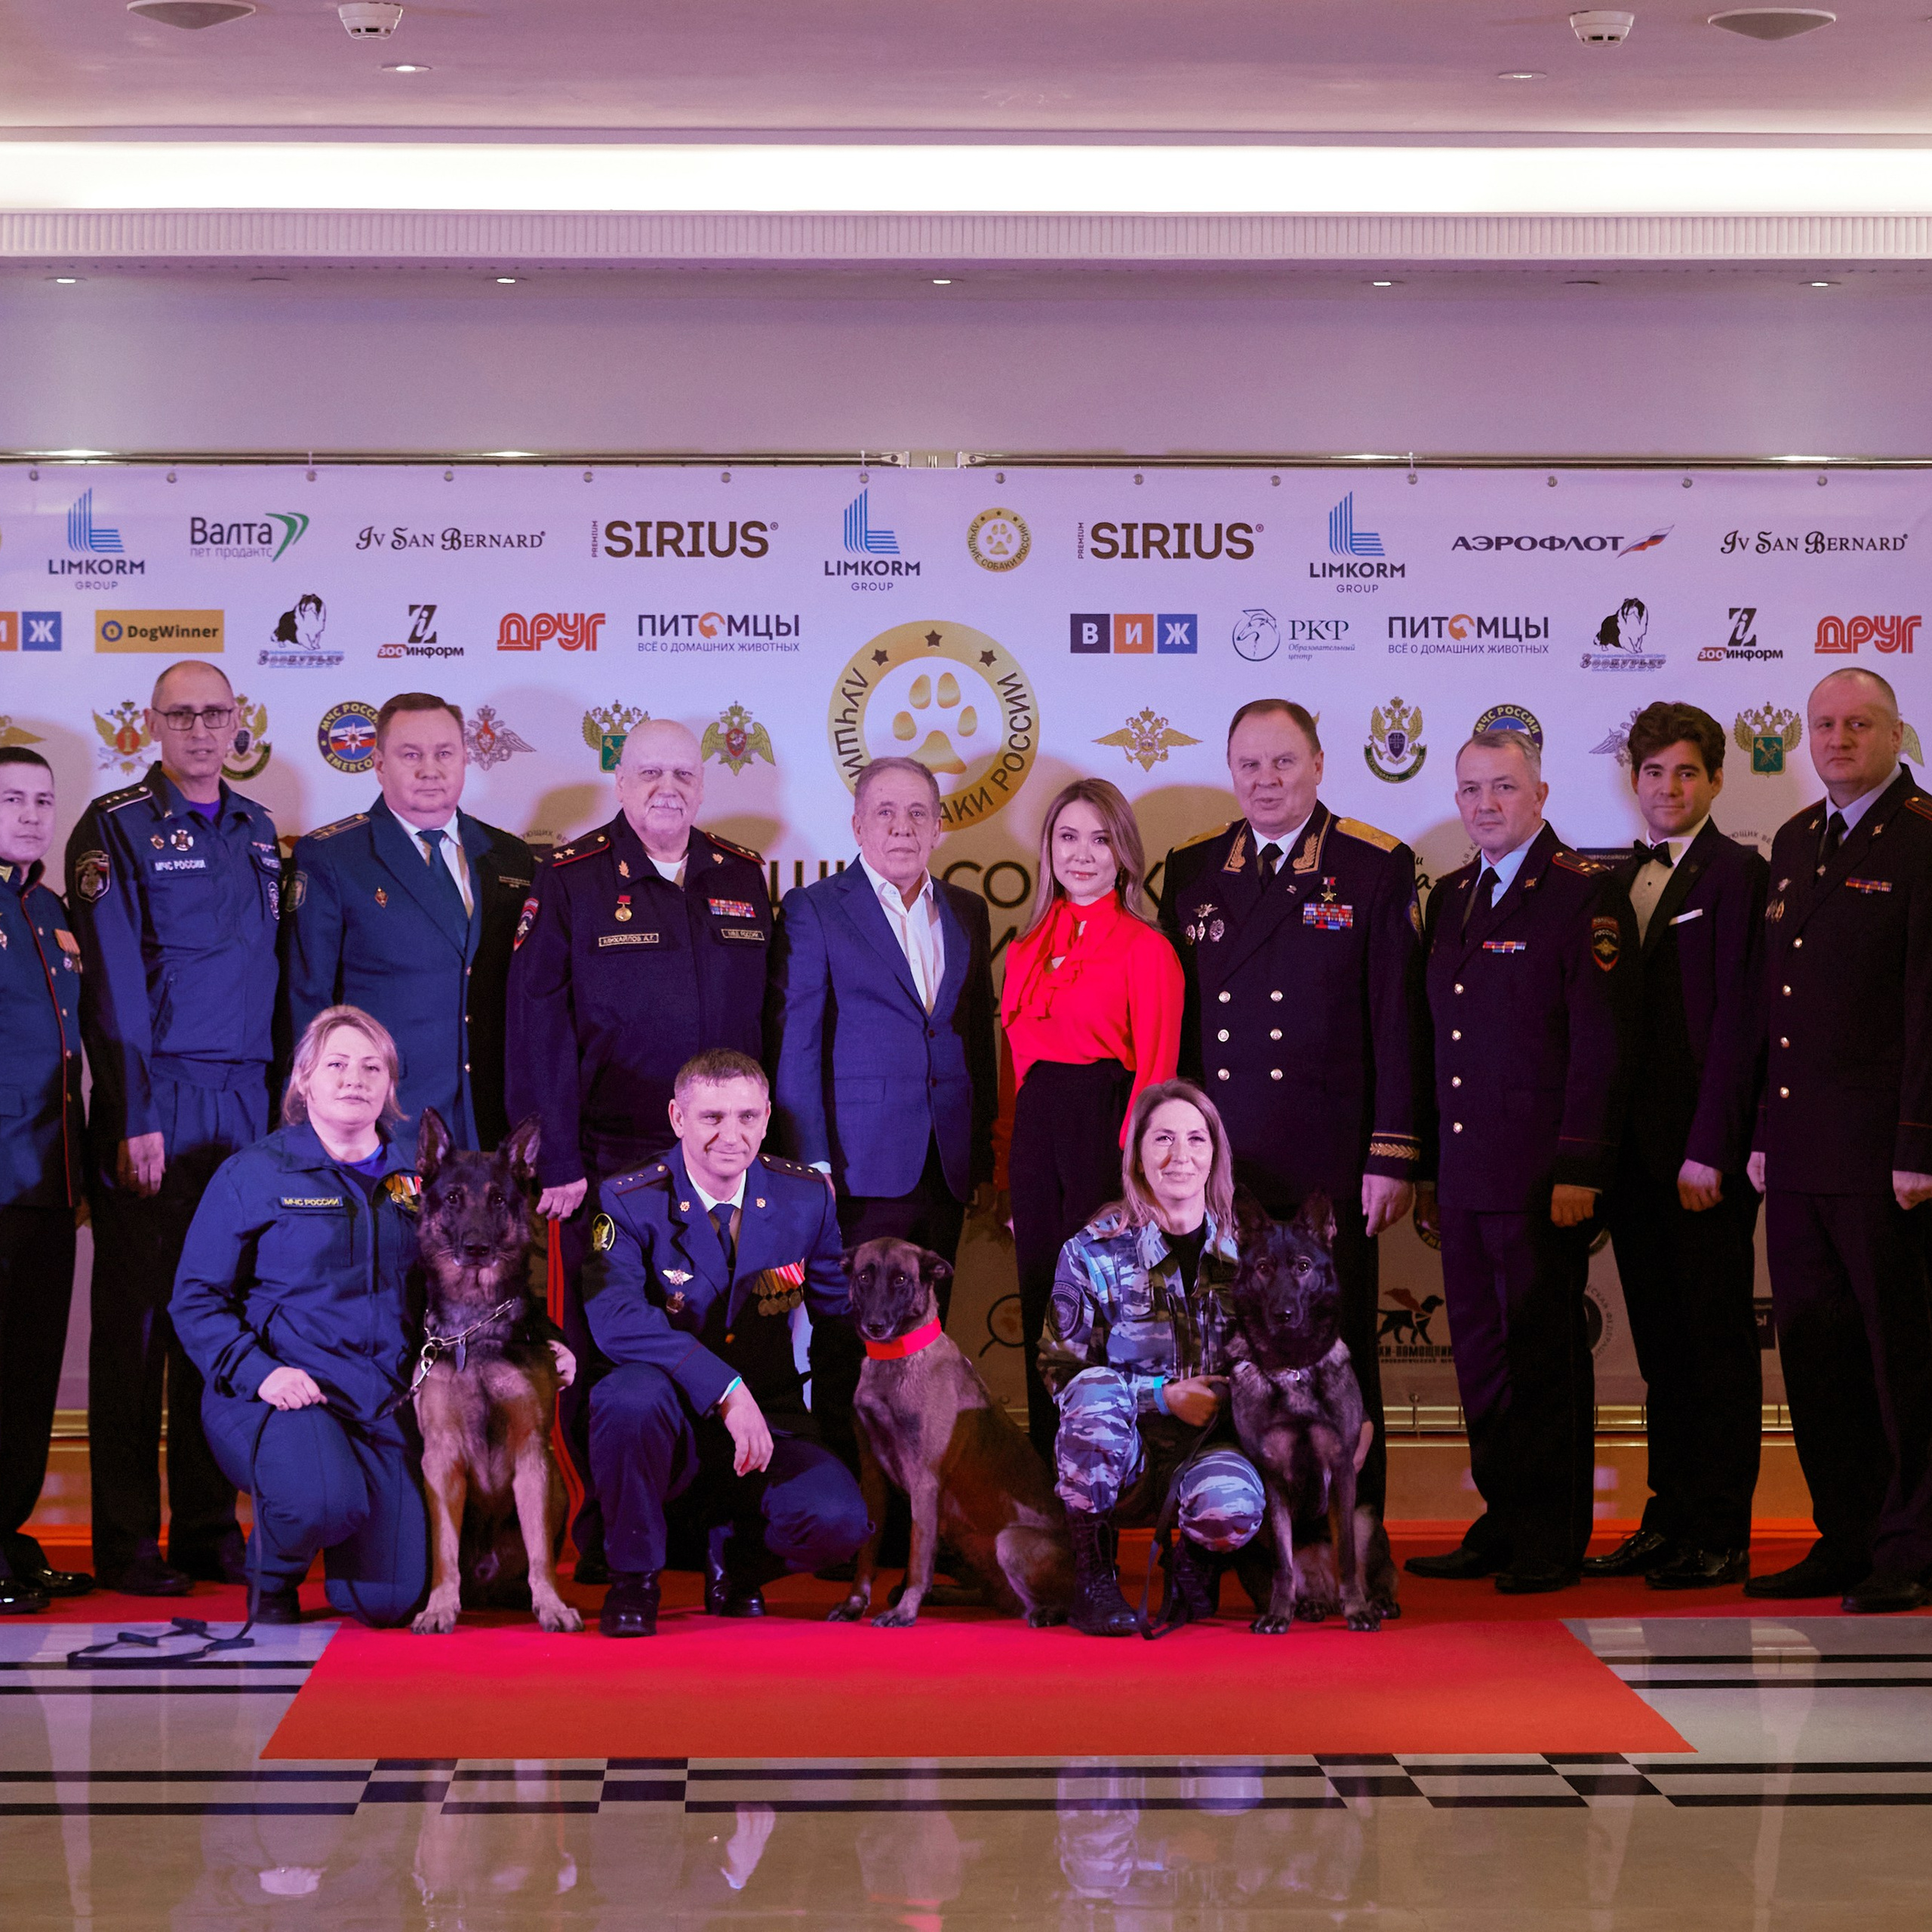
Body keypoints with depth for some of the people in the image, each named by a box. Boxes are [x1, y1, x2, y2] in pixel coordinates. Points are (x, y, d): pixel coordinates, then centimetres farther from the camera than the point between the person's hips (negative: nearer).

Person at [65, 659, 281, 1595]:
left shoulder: (256, 831, 15)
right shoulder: (116, 827, -3)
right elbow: (113, 982, -8)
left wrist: (282, 1103, 10)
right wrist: (135, 1116, -14)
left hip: (246, 1102, 5)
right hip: (153, 1104, -5)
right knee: (138, 1320, -1)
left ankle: (210, 1528, 14)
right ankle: (127, 1543, 4)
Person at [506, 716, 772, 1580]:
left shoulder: (743, 879, 12)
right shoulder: (571, 881, -1)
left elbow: (769, 1018, 12)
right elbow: (536, 1024, -5)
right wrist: (555, 1158, -11)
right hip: (609, 1159, -3)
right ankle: (605, 1534, 11)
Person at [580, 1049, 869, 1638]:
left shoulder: (807, 1198, 0)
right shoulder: (629, 1203, -11)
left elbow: (838, 1315, 11)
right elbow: (616, 1318, -27)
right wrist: (725, 1390, -35)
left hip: (769, 1429, 2)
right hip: (671, 1432, -2)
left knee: (837, 1520, -27)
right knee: (632, 1395, -37)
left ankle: (734, 1554, 11)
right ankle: (633, 1577, -10)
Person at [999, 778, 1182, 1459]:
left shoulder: (1145, 948, -4)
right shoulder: (1029, 948, 14)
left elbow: (1156, 1068, -6)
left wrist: (1135, 1163, -13)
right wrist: (1007, 1155, 10)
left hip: (1104, 1127, -6)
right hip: (1035, 1133, 6)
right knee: (1041, 1307, 10)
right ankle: (1047, 1473, 19)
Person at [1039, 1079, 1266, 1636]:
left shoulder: (1242, 1246, 1)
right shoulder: (1095, 1251, -5)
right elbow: (1062, 1371, -4)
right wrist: (1162, 1396, -16)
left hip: (1212, 1445, 1)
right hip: (1125, 1458, -1)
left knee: (1233, 1506, -34)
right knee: (1096, 1392, -34)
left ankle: (1194, 1561, 6)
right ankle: (1091, 1575, -14)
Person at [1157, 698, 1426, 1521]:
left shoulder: (1376, 866, 1)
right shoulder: (1191, 871, 12)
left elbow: (1398, 1020, -2)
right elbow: (1172, 1019, 14)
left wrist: (1393, 1153, -7)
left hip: (1327, 1161, -3)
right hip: (1213, 1159, 3)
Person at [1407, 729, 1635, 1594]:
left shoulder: (1585, 893, -6)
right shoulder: (1450, 897, 16)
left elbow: (1599, 1044, -11)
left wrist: (1579, 1170, -17)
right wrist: (1427, 1168, 14)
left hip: (1541, 1174, -7)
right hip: (1464, 1174, 7)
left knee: (1545, 1352, -1)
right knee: (1482, 1354, 10)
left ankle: (1553, 1541, 7)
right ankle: (1503, 1526, 19)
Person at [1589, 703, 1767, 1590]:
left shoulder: (1736, 873, -6)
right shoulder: (1620, 879, 16)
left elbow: (1738, 1017, -12)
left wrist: (1709, 1149, -16)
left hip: (1706, 1149, -7)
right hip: (1635, 1148, 7)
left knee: (1717, 1340, -1)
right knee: (1660, 1342, 10)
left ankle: (1721, 1536, 4)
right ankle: (1671, 1522, 17)